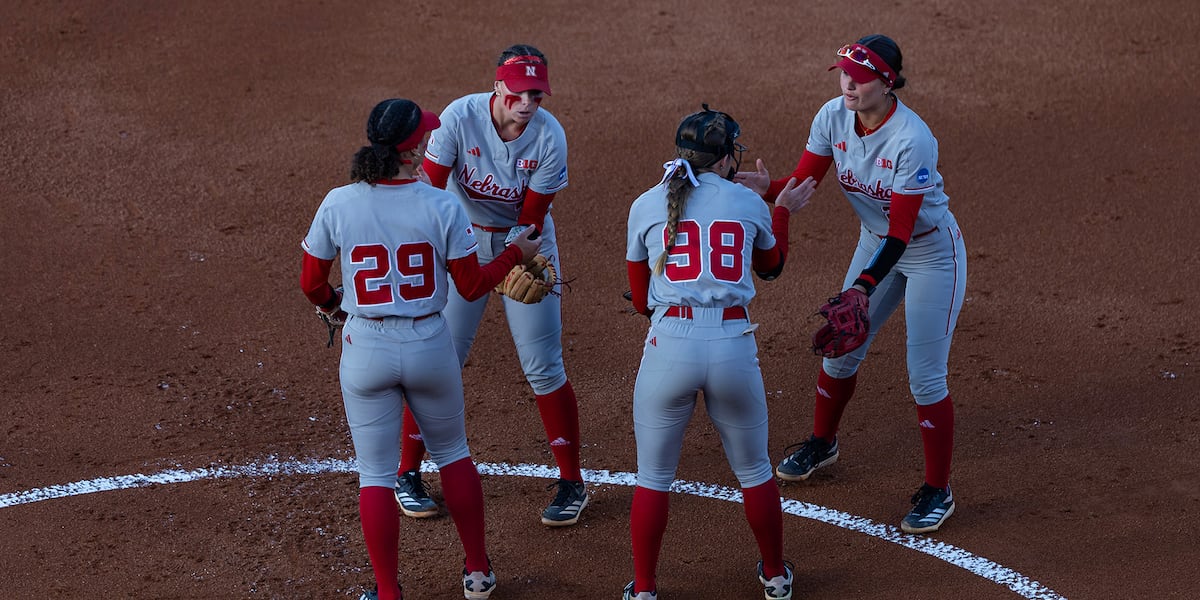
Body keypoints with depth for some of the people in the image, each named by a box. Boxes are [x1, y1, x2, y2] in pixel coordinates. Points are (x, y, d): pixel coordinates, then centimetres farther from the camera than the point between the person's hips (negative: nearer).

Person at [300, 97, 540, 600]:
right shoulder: (442, 207, -13)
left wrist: (331, 305, 22)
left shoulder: (338, 205, -11)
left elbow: (311, 282, -1)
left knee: (375, 473, 10)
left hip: (366, 349, 0)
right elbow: (471, 285, -5)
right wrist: (517, 254, 12)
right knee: (452, 452, 22)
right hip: (429, 346, 0)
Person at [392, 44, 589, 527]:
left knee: (543, 368, -2)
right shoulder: (460, 117, -23)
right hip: (464, 240, 0)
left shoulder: (550, 137, -20)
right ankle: (408, 473, 18)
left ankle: (571, 483, 12)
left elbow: (531, 217, -15)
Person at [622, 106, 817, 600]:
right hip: (734, 346, 1)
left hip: (669, 345, -1)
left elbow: (641, 300, 13)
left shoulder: (647, 206, 6)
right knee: (754, 470, 19)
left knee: (653, 477, 12)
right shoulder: (749, 203, 7)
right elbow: (772, 267, 27)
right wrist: (781, 212, 42)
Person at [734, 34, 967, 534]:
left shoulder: (912, 140, -34)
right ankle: (822, 443, 42)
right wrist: (768, 188, -35)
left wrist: (864, 286, -44)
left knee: (925, 378, -5)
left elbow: (902, 231, -33)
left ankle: (938, 492, 9)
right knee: (840, 347, 17)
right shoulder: (833, 117, -15)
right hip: (876, 243, 7)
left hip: (931, 253, -7)